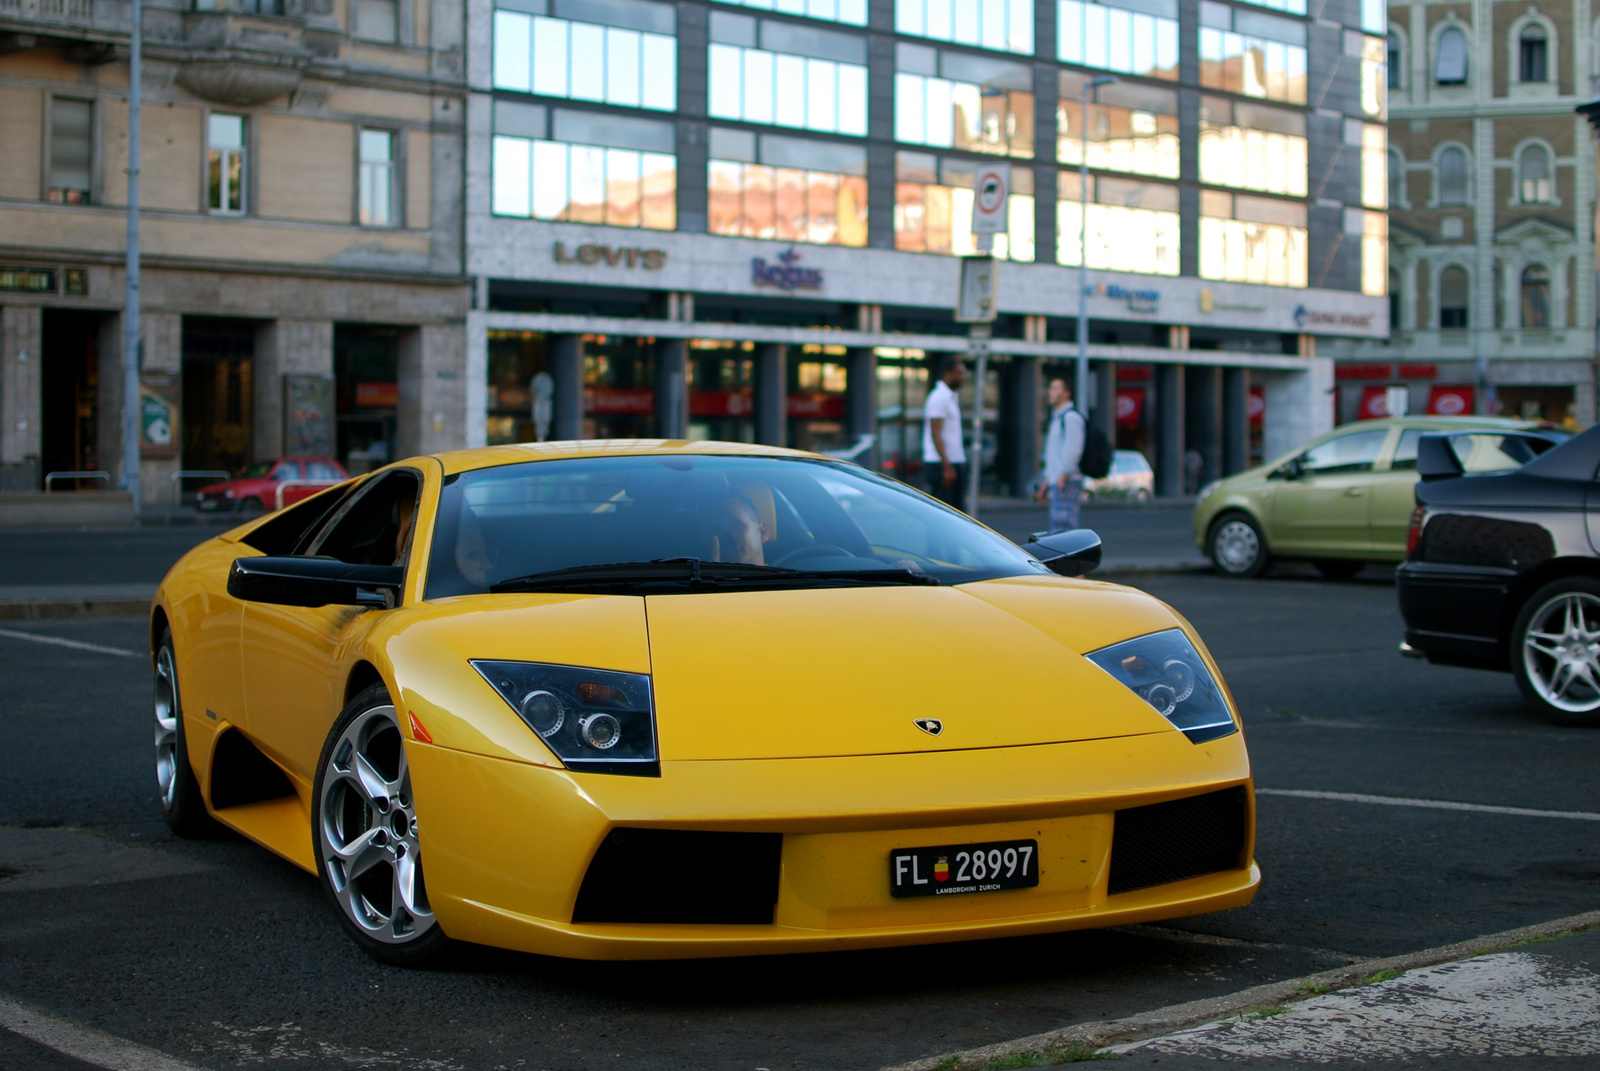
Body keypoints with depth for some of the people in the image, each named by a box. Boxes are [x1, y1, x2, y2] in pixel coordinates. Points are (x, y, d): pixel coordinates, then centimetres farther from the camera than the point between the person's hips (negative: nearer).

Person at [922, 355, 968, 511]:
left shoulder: (953, 397, 17)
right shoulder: (938, 397, -13)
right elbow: (935, 434, -18)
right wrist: (947, 466, -22)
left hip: (957, 462, 9)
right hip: (941, 463, -9)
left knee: (958, 509, 7)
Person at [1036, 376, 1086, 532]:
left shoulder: (1071, 417, -9)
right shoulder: (1057, 417, 23)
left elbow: (1073, 449, -18)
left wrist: (1063, 476, -22)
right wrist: (1047, 481, 23)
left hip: (1066, 482, -10)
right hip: (1056, 481, 10)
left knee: (1063, 524, -15)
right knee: (1057, 526, 9)